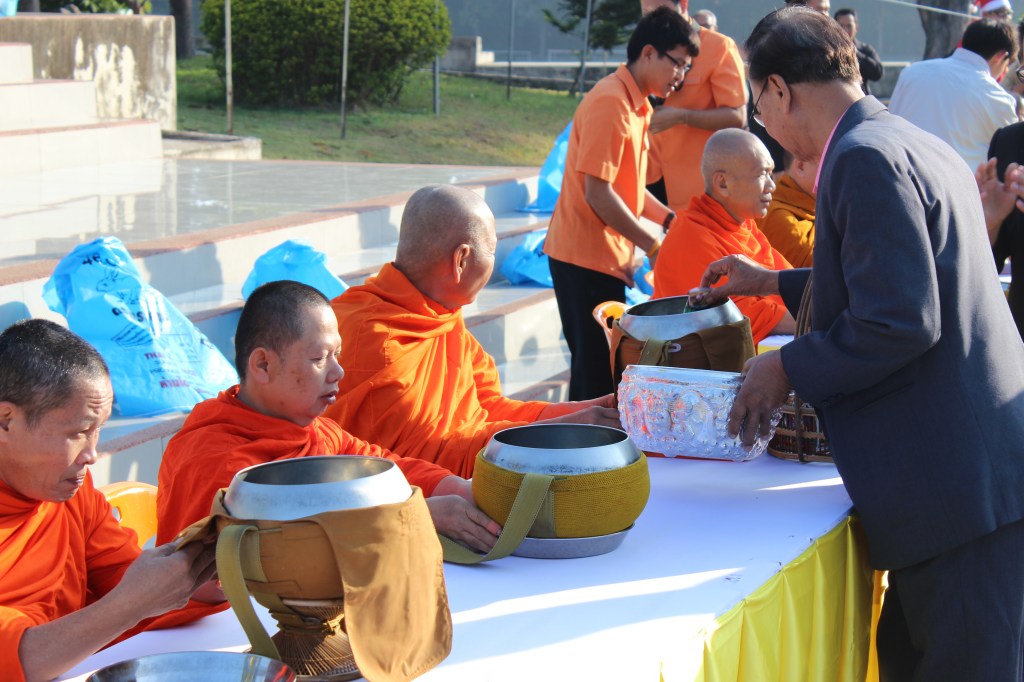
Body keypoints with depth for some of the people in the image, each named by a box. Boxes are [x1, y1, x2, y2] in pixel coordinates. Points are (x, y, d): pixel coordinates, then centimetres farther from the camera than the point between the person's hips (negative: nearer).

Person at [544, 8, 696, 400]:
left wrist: (669, 220, 6)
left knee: (602, 365, 11)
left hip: (608, 257, 10)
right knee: (597, 372, -7)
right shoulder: (610, 103, -16)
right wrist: (653, 246, -13)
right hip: (587, 258, -10)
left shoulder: (636, 105, 15)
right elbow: (597, 193, -20)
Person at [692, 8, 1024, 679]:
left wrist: (787, 368, -9)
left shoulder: (866, 158, -15)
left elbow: (899, 322, -22)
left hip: (962, 484, -10)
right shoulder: (921, 146, 16)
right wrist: (773, 283, 37)